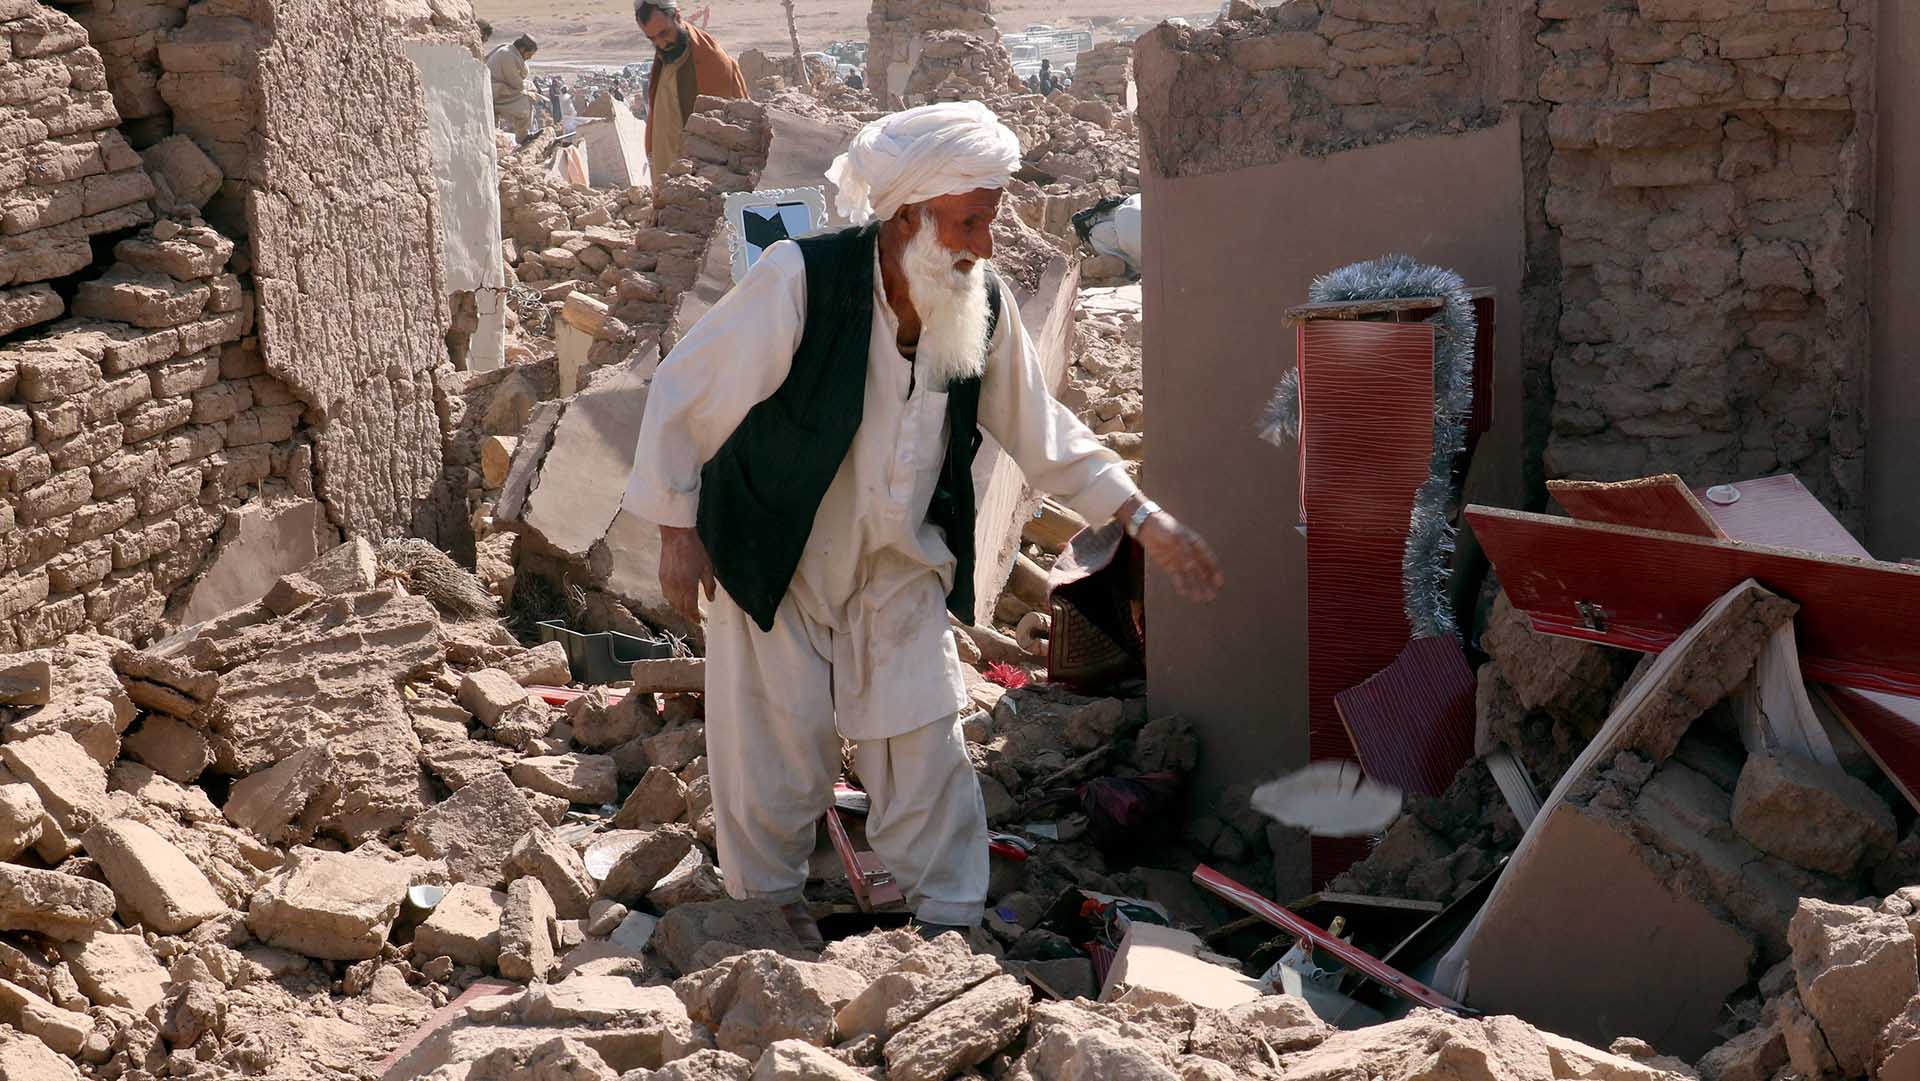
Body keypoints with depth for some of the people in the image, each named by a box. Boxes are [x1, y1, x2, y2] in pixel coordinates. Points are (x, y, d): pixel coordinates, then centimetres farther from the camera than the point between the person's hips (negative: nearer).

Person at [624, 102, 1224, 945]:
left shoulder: (985, 305, -10)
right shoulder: (801, 279, -25)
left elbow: (1041, 432, 4)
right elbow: (686, 392, -15)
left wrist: (1144, 520, -1)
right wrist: (678, 530, -11)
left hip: (902, 567, 3)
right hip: (775, 558, -3)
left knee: (925, 739, 2)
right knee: (780, 740, 6)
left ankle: (948, 922, 17)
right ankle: (768, 900, 31)